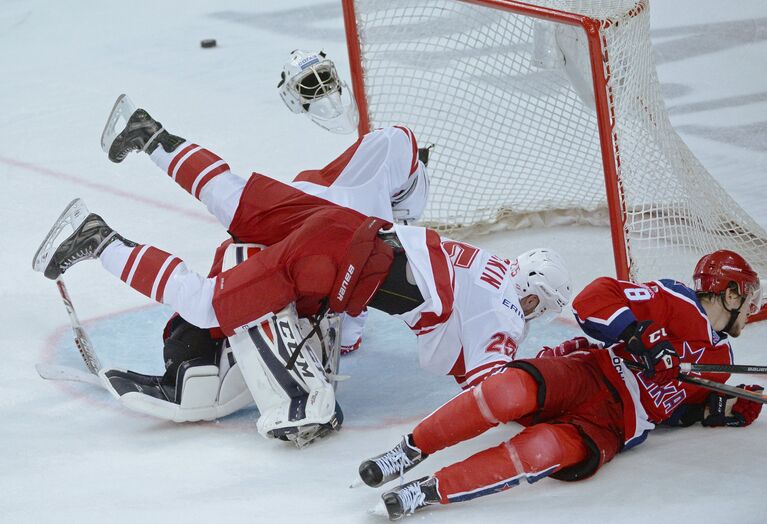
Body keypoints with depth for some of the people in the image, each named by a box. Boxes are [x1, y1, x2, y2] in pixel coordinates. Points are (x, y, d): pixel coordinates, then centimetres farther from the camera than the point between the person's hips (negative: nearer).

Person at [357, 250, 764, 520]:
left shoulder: (719, 360, 25)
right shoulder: (676, 302, 6)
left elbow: (674, 409, 28)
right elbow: (594, 299, -4)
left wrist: (718, 411, 11)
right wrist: (637, 335, -16)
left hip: (613, 425, 2)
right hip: (586, 375, -2)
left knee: (555, 449, -33)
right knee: (515, 389, -35)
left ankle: (430, 491, -36)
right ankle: (413, 449, -19)